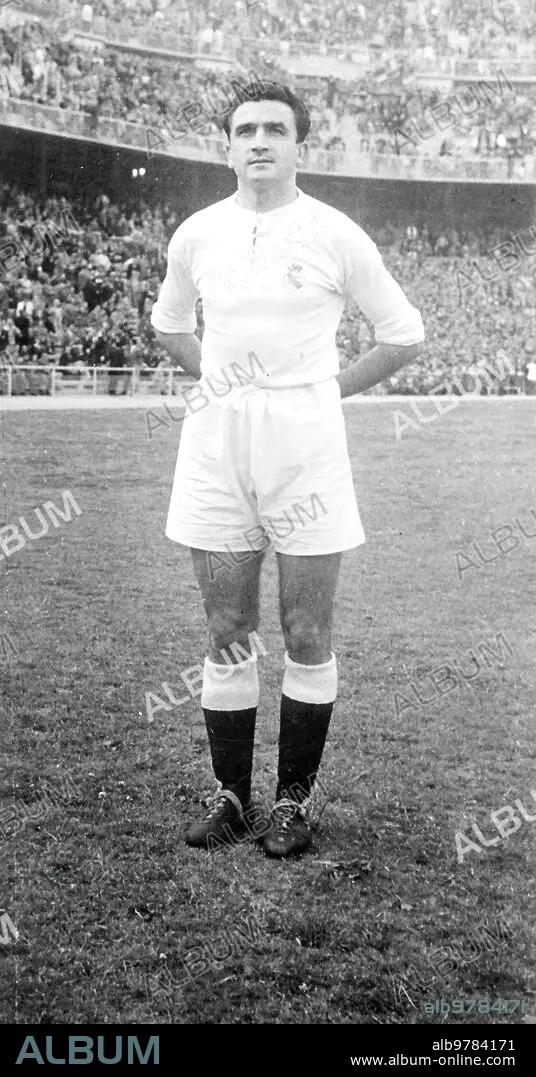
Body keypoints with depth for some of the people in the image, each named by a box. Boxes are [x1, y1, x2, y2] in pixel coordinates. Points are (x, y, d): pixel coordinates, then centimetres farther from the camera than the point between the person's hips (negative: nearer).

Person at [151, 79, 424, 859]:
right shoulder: (196, 235, 6)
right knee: (227, 633, 8)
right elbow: (168, 324, 24)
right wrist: (218, 381, 13)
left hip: (305, 442, -2)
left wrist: (332, 388, 3)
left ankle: (294, 798, 17)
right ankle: (231, 793, 21)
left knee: (308, 635, 2)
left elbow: (404, 334, 7)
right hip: (215, 445, 3)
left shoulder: (336, 236, -2)